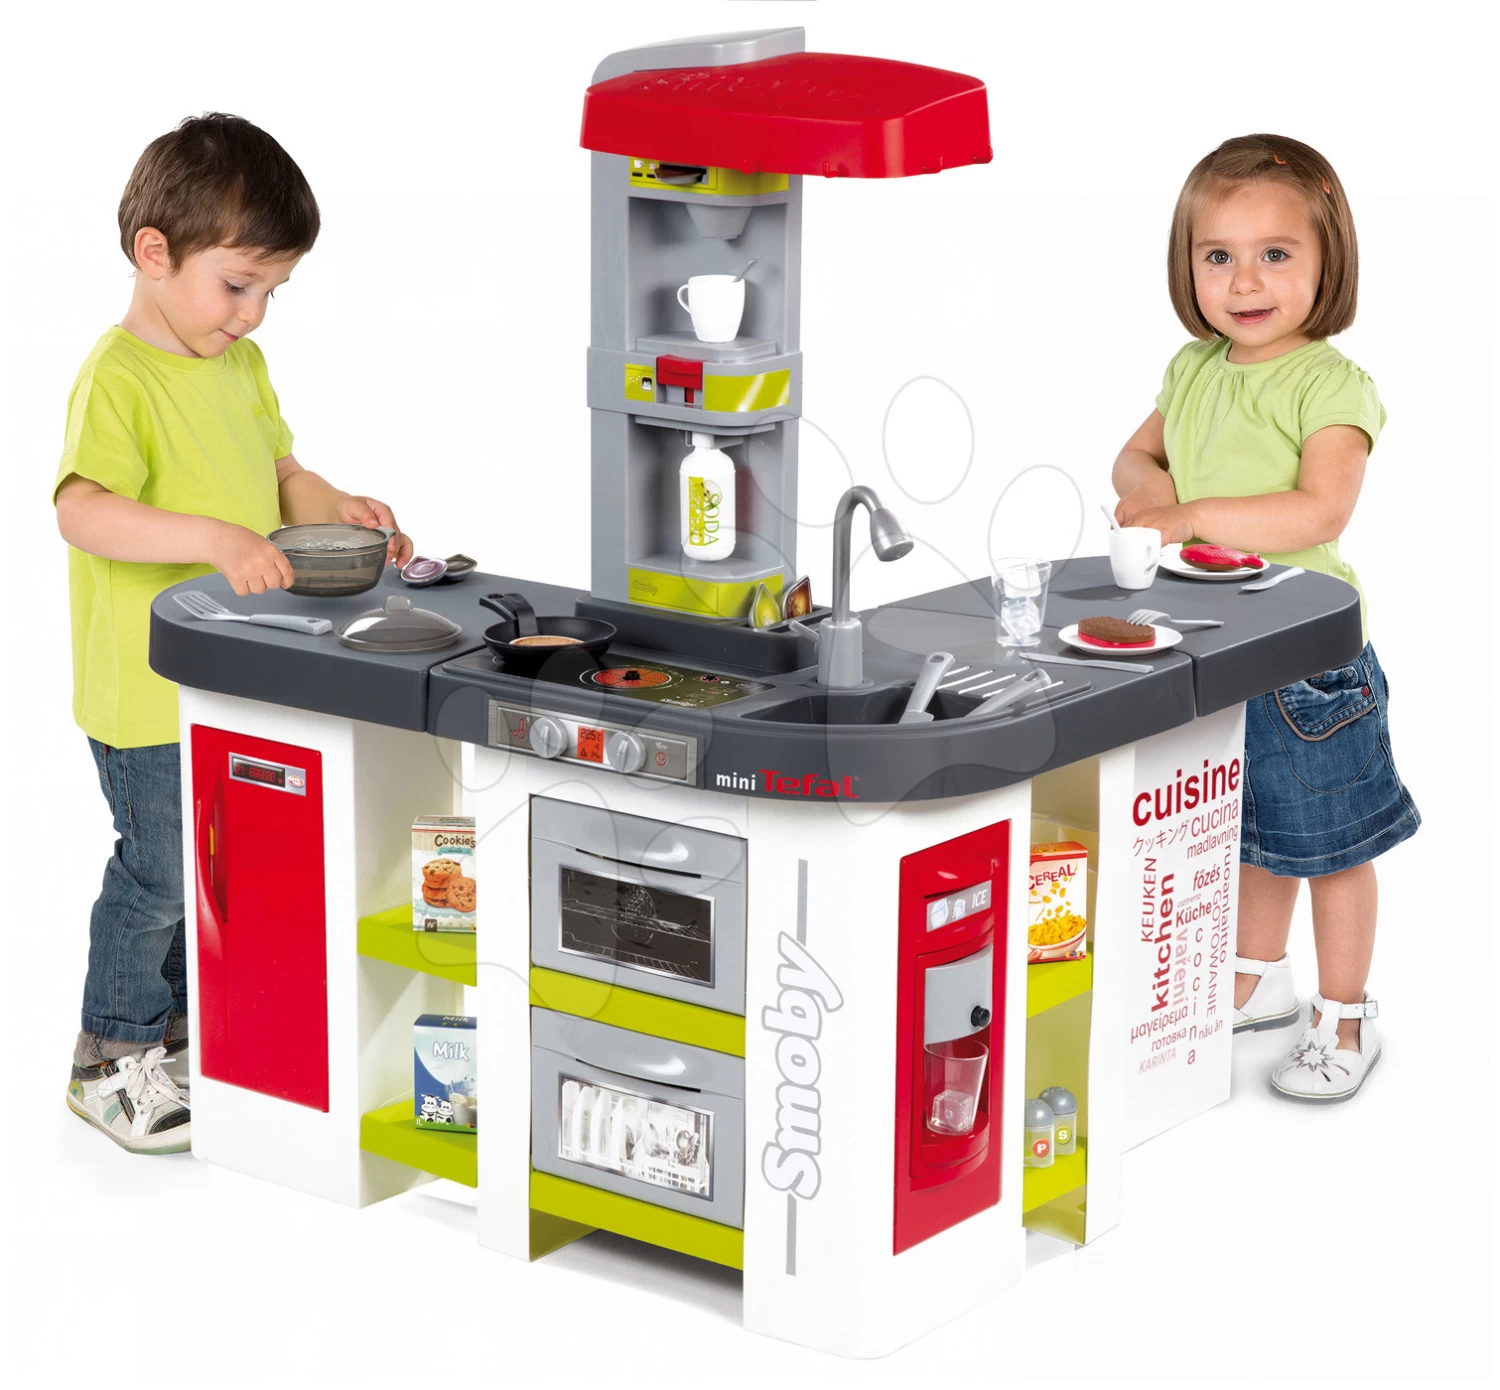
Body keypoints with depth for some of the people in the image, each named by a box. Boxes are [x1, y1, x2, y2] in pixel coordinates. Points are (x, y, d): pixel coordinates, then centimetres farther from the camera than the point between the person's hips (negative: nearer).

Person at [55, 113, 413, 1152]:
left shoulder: (241, 365, 9)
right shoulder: (119, 378, -19)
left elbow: (279, 475, 18)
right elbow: (84, 512, -32)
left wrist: (338, 509, -2)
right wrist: (216, 540, -41)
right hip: (150, 695, -8)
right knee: (158, 873, 1)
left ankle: (184, 1025, 36)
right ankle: (113, 1059, 17)